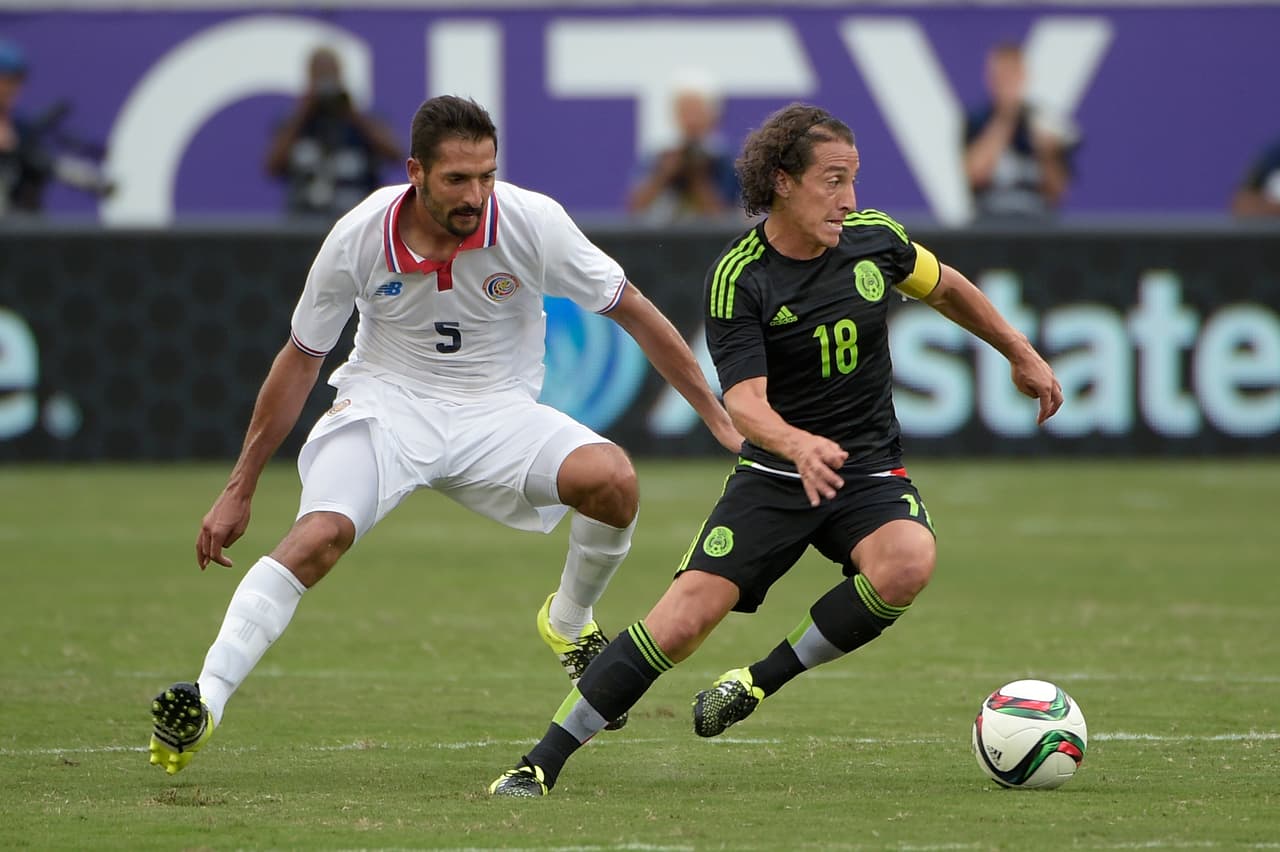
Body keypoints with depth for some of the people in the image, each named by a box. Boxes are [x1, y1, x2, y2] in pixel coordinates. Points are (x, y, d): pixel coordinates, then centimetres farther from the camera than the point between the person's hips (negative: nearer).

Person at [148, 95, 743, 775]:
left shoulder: (533, 223, -16)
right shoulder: (359, 238, -14)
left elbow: (635, 313, -3)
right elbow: (300, 360, 1)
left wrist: (721, 420, -1)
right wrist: (239, 489, 5)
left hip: (497, 412, 1)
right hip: (385, 403, -1)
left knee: (612, 480, -27)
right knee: (320, 535, -30)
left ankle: (569, 622, 4)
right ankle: (205, 701, -32)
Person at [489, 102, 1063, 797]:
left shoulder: (873, 238, -3)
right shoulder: (738, 279, -15)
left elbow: (946, 288, 19)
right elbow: (744, 402, -25)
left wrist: (1021, 354, 26)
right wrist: (799, 444, -45)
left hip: (870, 471, 3)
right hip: (773, 474, -3)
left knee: (906, 564, -32)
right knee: (686, 615, -16)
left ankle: (760, 681, -12)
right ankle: (543, 761, -4)